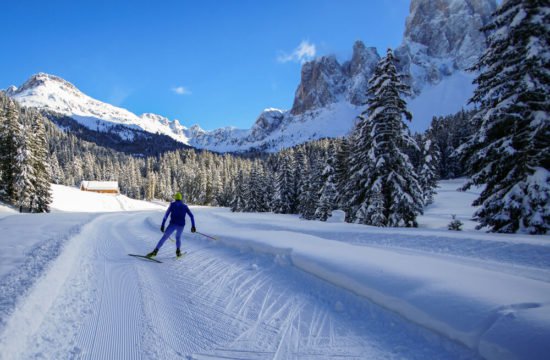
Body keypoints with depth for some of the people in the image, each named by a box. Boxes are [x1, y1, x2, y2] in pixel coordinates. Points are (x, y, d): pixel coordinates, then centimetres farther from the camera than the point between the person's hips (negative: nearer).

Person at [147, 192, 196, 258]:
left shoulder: (172, 204, 10)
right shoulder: (185, 206, 16)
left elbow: (166, 214, 1)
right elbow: (191, 216, 8)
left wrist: (162, 225, 0)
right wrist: (193, 226, 8)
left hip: (173, 224, -2)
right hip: (181, 225, 2)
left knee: (164, 237, 3)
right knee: (178, 237, 28)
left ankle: (155, 251, -9)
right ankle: (178, 252, 17)